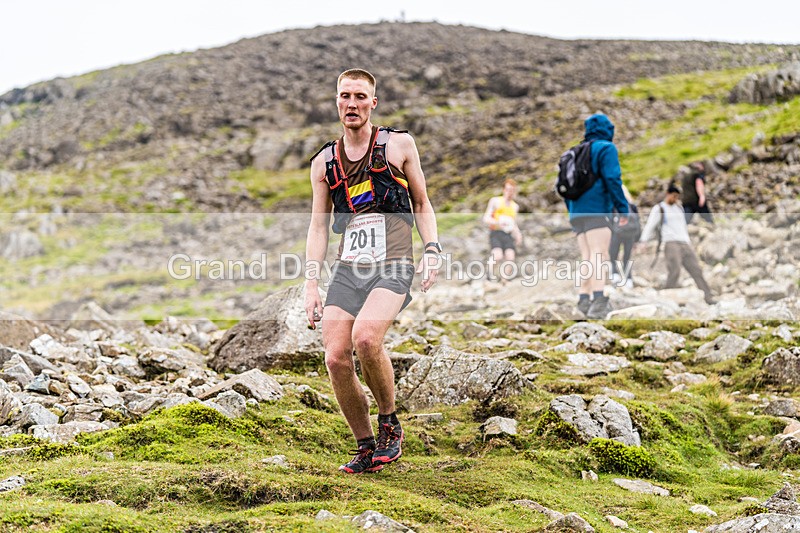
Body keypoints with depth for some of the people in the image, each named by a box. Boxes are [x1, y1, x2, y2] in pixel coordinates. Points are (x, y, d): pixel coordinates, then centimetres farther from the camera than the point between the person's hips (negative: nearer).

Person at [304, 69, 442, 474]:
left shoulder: (399, 144, 8)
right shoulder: (324, 162, 14)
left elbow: (422, 204, 14)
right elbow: (318, 225, 15)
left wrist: (432, 250, -2)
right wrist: (311, 282, 6)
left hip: (392, 266, -4)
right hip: (347, 269, 4)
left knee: (366, 338, -28)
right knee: (336, 359, -9)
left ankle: (389, 423, -3)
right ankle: (366, 448, 10)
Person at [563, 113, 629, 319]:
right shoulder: (606, 148, 1)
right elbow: (612, 178, -11)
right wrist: (623, 208, -9)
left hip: (577, 214, 7)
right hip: (597, 210, -7)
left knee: (587, 257, 6)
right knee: (600, 254, -17)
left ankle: (584, 298, -6)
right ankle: (599, 299, -30)